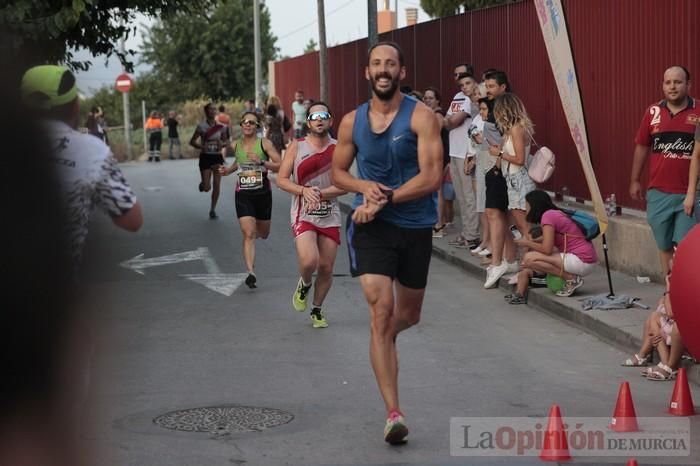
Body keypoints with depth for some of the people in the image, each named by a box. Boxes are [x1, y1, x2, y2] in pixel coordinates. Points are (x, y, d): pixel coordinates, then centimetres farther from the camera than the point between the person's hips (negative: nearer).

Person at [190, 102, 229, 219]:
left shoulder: (221, 127, 1)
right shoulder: (201, 126, -6)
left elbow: (225, 141, 13)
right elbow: (192, 142, -2)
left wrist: (222, 144, -10)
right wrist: (200, 146, -21)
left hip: (218, 157, 2)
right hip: (205, 157, -2)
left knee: (217, 185, 0)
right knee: (206, 187, -6)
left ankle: (213, 210, 14)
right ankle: (202, 184, 33)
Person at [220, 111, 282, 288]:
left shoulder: (265, 144, -7)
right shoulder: (234, 146, 3)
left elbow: (281, 166, -11)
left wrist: (262, 162, -23)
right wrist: (228, 170, 7)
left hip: (263, 193, 0)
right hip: (243, 194, 0)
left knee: (263, 234, 17)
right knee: (248, 234, -14)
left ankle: (257, 230, 56)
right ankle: (251, 273, -17)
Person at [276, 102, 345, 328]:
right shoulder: (297, 146, 0)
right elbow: (281, 179, 0)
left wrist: (320, 194, -18)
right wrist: (304, 191, -16)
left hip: (330, 216, 2)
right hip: (303, 215, -2)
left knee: (326, 268, 6)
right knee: (309, 261, -22)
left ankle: (317, 309, 29)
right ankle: (304, 285, 14)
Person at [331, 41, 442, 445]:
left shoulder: (421, 116, -9)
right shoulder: (352, 122, 2)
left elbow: (432, 178, -16)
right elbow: (338, 172, 14)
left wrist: (385, 199, -21)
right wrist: (364, 186, -8)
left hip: (416, 227, 0)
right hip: (373, 227, 0)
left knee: (408, 316, 17)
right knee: (381, 312, -14)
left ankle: (383, 339, 55)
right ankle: (394, 414, -14)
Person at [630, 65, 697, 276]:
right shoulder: (653, 112, 4)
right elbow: (642, 147, 13)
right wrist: (634, 180, 15)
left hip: (689, 194, -3)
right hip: (659, 193, 3)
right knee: (664, 245, 12)